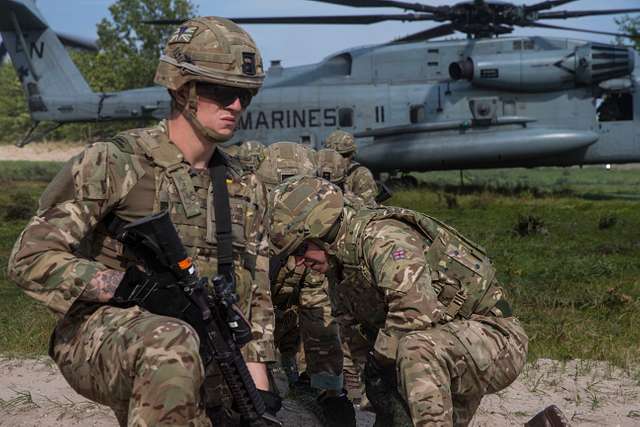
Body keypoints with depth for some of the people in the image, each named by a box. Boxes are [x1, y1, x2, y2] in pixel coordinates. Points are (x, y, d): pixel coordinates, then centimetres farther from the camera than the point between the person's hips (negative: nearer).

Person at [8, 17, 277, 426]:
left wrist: (257, 394, 4)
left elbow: (256, 300, 14)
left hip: (197, 367, 6)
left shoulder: (247, 190, 11)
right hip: (99, 340, -6)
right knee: (173, 345, -37)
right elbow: (32, 258, -12)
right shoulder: (112, 164, -7)